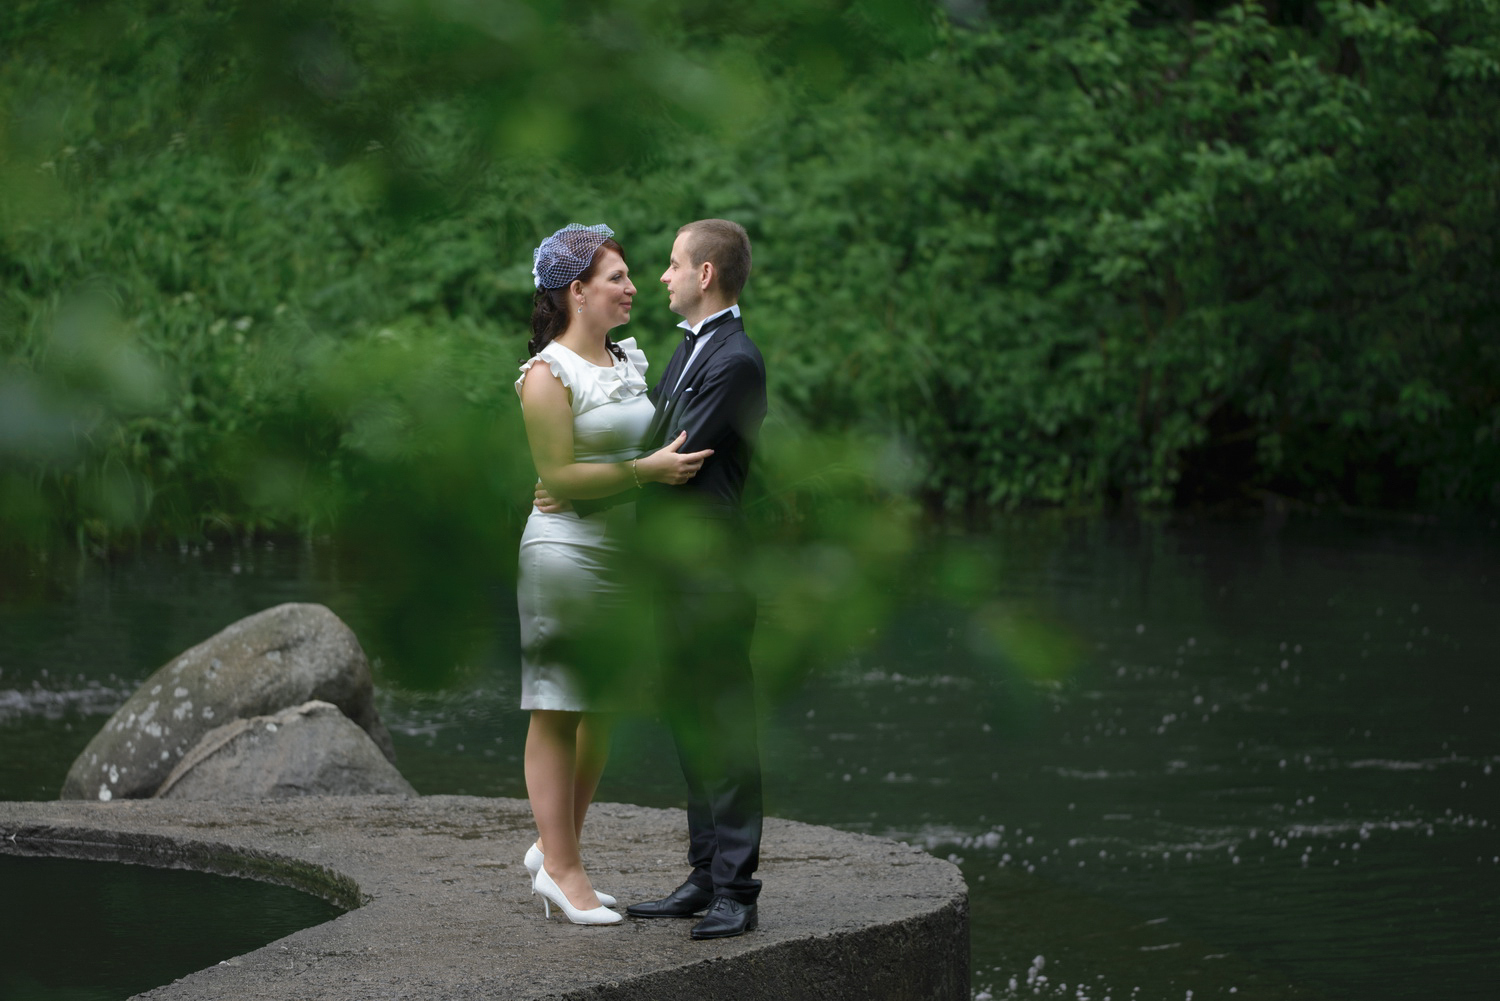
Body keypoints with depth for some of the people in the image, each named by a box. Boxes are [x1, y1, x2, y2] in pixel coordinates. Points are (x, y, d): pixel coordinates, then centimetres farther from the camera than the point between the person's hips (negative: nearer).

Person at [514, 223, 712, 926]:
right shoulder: (548, 374, -12)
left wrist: (684, 460, 10)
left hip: (623, 549, 8)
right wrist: (645, 470, -22)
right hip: (567, 547, -8)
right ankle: (563, 868, 3)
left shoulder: (630, 360, 12)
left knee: (602, 709, 12)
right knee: (558, 713, -1)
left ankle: (554, 848, 25)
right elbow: (558, 475, -16)